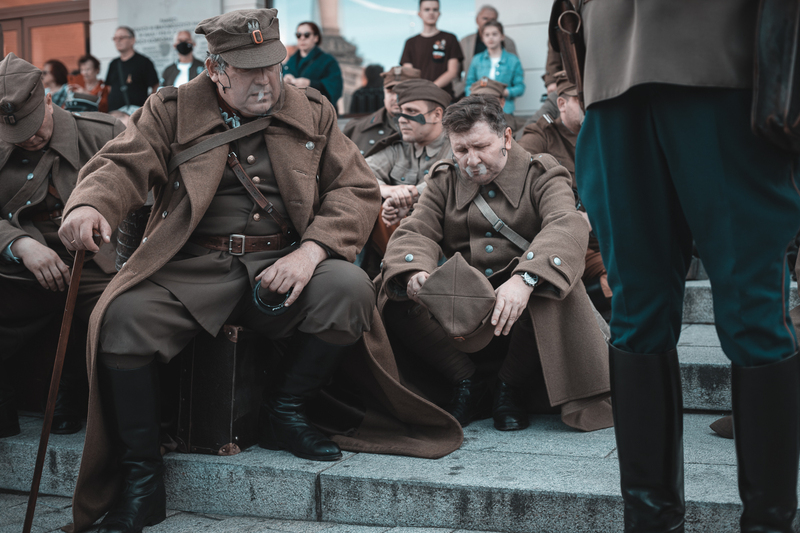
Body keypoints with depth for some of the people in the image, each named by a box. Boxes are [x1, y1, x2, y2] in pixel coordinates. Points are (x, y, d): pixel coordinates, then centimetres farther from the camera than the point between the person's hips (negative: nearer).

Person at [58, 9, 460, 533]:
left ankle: (284, 412, -3)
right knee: (122, 316, -27)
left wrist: (310, 251, -13)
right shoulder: (172, 111, 10)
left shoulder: (313, 112, 12)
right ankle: (141, 479, -10)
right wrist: (89, 205, -29)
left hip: (281, 263, 1)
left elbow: (359, 188, 5)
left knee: (350, 288, -28)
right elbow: (125, 164, -3)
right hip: (192, 267, -1)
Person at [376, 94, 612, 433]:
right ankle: (467, 381, -3)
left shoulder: (541, 175, 0)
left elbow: (568, 228, -20)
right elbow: (416, 231, -2)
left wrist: (524, 280, -40)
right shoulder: (444, 181, 12)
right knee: (394, 295, -21)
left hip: (522, 318, -2)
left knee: (549, 286, -35)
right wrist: (414, 271, -29)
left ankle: (511, 386, -10)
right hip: (458, 317, 3)